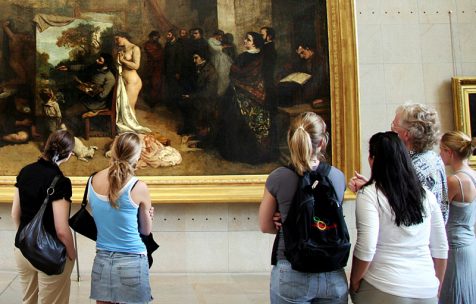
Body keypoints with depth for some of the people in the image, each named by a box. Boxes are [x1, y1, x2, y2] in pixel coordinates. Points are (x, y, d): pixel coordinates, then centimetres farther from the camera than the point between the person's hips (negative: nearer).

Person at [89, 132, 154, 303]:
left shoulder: (93, 181, -1)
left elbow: (102, 219, 10)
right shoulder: (139, 188, -13)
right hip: (132, 262, -4)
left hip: (102, 260, 4)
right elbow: (146, 231, 1)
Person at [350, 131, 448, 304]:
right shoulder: (426, 195, 3)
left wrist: (354, 283, -3)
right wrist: (436, 288, 19)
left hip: (384, 290, -5)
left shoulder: (369, 194, -12)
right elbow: (441, 249, 8)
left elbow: (366, 249, -18)